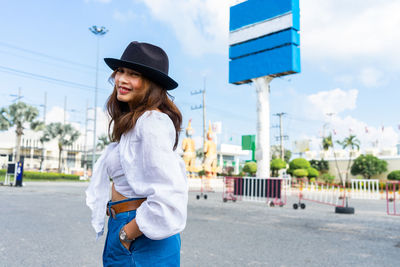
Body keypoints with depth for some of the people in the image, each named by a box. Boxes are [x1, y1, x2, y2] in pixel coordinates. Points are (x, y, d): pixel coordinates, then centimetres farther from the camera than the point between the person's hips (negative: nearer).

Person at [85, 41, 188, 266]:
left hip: (144, 239, -9)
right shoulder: (130, 123, 11)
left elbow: (168, 196, -26)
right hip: (119, 227, 9)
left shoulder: (152, 122, -19)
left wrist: (127, 234, -15)